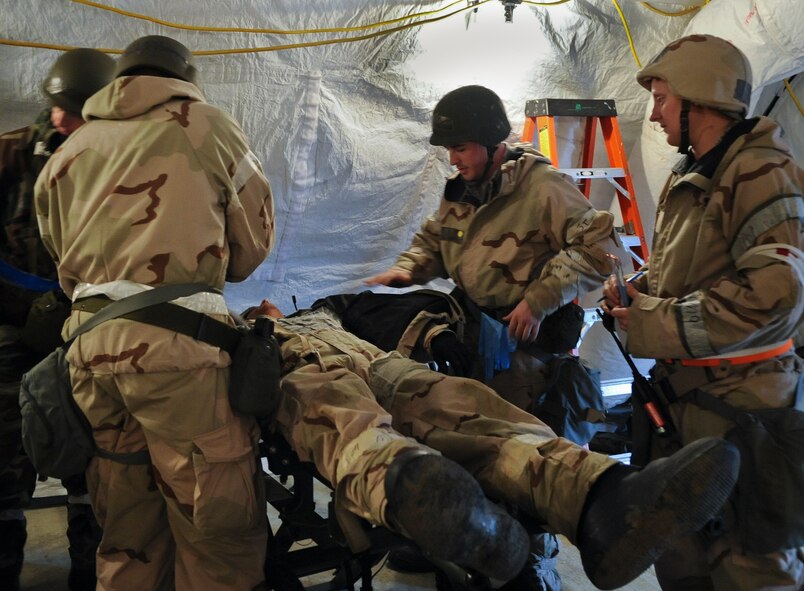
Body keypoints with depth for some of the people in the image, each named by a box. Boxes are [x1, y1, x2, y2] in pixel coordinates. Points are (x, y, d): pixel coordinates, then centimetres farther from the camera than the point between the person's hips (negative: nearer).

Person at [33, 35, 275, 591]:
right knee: (218, 521, 2)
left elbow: (62, 259, 21)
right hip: (174, 338, -6)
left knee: (127, 525, 17)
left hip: (89, 342, 6)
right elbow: (255, 237, 13)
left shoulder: (70, 150, 20)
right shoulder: (206, 124, 8)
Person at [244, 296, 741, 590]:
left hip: (382, 365, 3)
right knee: (351, 423, -41)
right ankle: (418, 496, -78)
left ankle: (601, 501, -58)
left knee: (462, 406, -30)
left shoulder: (322, 317, 49)